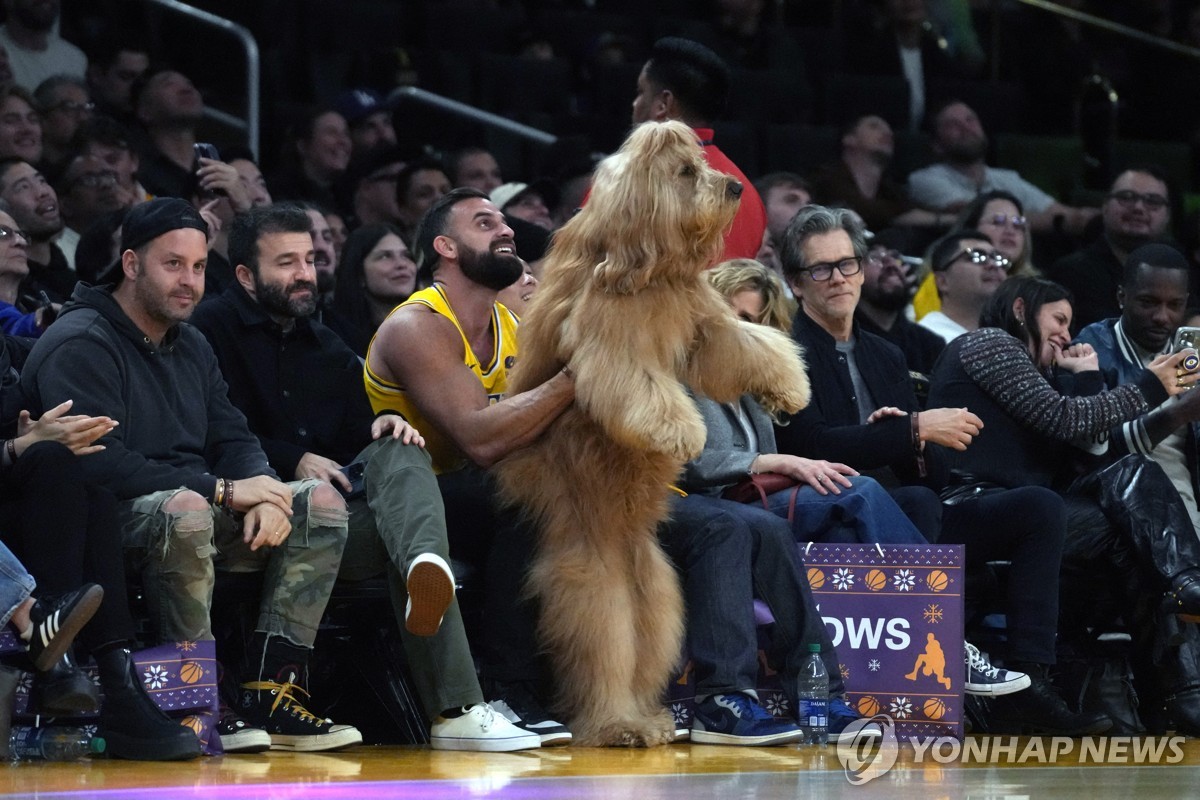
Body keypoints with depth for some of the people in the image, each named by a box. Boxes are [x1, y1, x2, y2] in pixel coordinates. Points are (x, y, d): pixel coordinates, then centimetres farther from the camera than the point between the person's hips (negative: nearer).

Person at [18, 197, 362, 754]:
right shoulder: (80, 345, -12)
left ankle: (270, 693, -14)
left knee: (322, 503, -5)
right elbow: (99, 465, -23)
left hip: (196, 509, 9)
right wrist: (223, 489, -21)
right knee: (184, 509, -40)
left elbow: (233, 440, 16)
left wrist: (263, 494, -10)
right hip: (108, 526, -9)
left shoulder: (191, 346, 18)